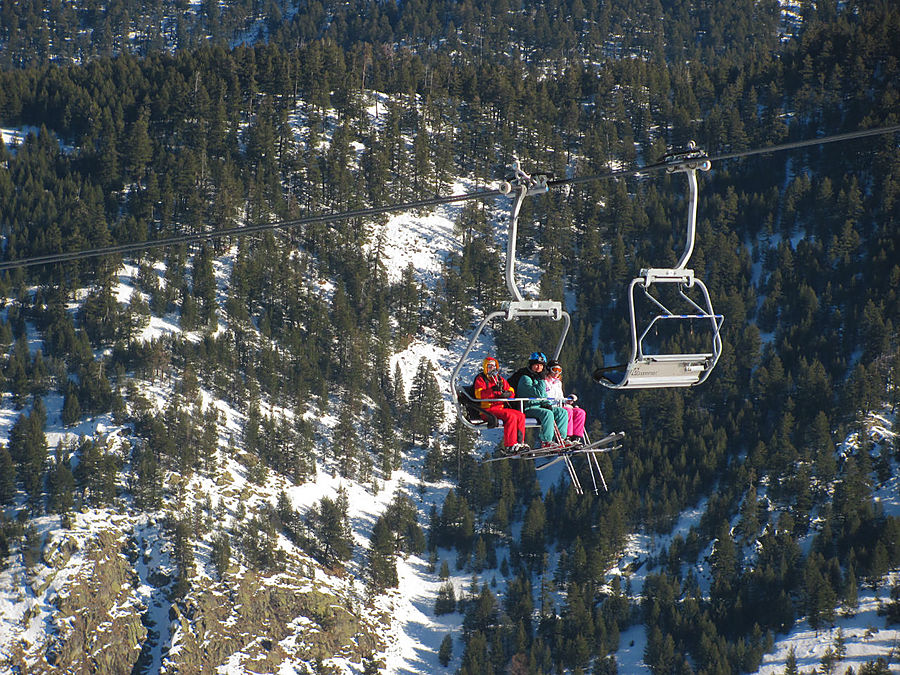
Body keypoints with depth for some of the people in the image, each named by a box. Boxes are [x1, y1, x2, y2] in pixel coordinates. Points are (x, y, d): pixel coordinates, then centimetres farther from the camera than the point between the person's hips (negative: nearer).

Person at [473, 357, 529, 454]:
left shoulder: (500, 379, 22)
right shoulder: (480, 379, 3)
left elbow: (511, 392, 17)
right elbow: (479, 394, -14)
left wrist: (506, 394, -8)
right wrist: (493, 390, -26)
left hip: (500, 408, 7)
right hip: (487, 409, -7)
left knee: (520, 415, -11)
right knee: (511, 416, -28)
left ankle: (519, 442, -11)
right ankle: (509, 446, -32)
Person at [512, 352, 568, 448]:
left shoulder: (538, 377, 17)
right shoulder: (525, 378, -12)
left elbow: (543, 394, 23)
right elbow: (539, 393, -21)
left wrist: (546, 403, 3)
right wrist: (542, 380, -13)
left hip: (539, 406, 9)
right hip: (528, 408, -9)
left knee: (562, 412, -3)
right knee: (547, 413, -34)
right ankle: (545, 441, -32)